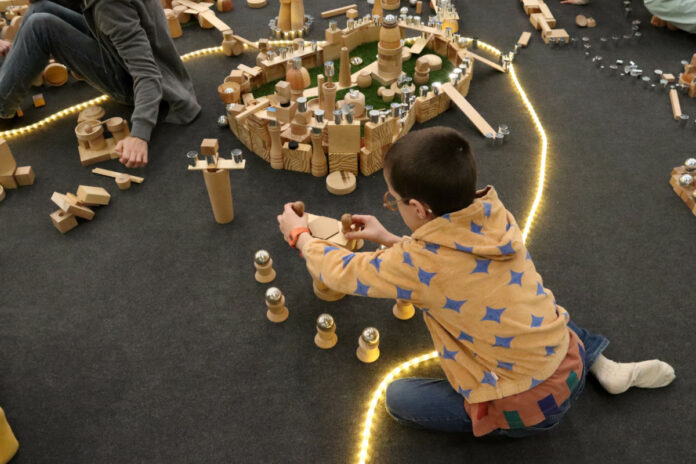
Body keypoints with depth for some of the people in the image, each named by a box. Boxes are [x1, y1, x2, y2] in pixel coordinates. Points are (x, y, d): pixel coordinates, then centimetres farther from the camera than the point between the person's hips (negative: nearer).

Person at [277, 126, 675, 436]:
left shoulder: (418, 263, -25)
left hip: (526, 408, -6)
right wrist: (390, 240, 15)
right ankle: (596, 363, 21)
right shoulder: (496, 216, -9)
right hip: (570, 366, 6)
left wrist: (300, 235, 9)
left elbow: (342, 270, -8)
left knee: (398, 397, 3)